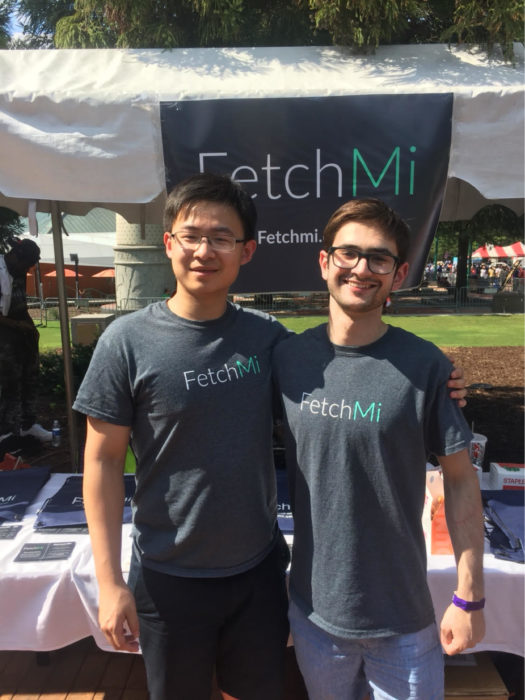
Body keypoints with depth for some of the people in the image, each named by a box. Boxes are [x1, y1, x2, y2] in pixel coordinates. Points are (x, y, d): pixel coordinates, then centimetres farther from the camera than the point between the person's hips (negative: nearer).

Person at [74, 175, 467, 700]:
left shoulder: (267, 336, -6)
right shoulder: (129, 341, -14)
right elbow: (102, 462, -9)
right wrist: (110, 581, -10)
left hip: (259, 567, 3)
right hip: (170, 578, -2)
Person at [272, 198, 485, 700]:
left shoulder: (424, 366, -15)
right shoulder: (287, 357, -7)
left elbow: (460, 479, -7)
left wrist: (469, 597, -5)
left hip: (404, 618, -2)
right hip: (313, 607, 3)